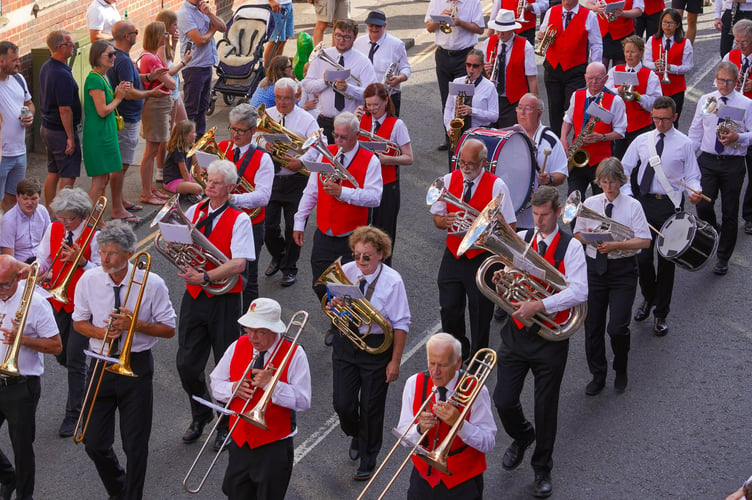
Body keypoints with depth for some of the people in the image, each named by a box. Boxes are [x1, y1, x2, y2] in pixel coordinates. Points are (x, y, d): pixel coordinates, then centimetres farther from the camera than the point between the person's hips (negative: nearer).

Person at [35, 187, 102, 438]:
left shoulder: (93, 236, -14)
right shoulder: (53, 229, 0)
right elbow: (43, 260, 4)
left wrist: (81, 261, -29)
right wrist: (35, 269, -17)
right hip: (58, 300, 5)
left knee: (75, 358, -5)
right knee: (61, 355, 15)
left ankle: (73, 414, 5)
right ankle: (90, 382, 44)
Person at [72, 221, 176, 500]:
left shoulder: (152, 284, -11)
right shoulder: (89, 280, -4)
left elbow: (169, 329, -5)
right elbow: (79, 321, 9)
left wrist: (135, 324, -20)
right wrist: (100, 332, -12)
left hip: (136, 365, -3)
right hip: (101, 364, 3)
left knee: (136, 445, 2)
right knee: (95, 443, 7)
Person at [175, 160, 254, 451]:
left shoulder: (239, 220, -9)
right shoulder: (195, 211, 6)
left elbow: (238, 264, -20)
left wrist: (205, 277, -30)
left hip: (223, 300, -4)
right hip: (194, 296, 4)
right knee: (186, 364, 6)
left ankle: (227, 425, 24)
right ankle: (200, 416, 31)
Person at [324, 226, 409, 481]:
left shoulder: (392, 281, -16)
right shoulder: (346, 272, -6)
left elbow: (401, 325, -11)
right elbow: (331, 309, 7)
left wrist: (395, 361, -12)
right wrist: (333, 305, -18)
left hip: (376, 346, -3)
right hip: (345, 343, 3)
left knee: (371, 407, 7)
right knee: (343, 404, 5)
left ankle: (367, 461, 28)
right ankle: (356, 436, 41)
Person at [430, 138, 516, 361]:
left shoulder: (496, 186, -8)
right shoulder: (449, 180, 3)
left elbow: (509, 226, -9)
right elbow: (436, 217, 10)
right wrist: (445, 221, -15)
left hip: (482, 258, -3)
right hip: (453, 255, 3)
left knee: (480, 314, 4)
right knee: (449, 310, 4)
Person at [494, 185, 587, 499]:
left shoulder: (570, 247, -8)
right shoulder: (518, 240, 4)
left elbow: (579, 292, -20)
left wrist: (539, 305, -29)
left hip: (550, 337, -3)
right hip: (516, 333, 3)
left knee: (546, 409, 7)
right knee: (504, 401, -2)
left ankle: (542, 469, 28)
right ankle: (522, 437, 34)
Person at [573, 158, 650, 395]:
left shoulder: (632, 206, -6)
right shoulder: (589, 204, 3)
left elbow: (644, 241, -10)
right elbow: (577, 235, 11)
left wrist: (616, 245, -22)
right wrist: (590, 237, -12)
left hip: (623, 269, -3)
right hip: (594, 267, 3)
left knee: (617, 328, -10)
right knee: (592, 325, 8)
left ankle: (621, 371, 18)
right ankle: (597, 376, 26)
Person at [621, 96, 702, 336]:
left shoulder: (684, 144, 0)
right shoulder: (641, 141, 7)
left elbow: (692, 176, 2)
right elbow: (625, 170, 11)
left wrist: (695, 192, -19)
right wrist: (627, 196, -2)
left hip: (670, 205, -2)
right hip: (644, 202, 2)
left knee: (666, 259, 5)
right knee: (642, 257, 2)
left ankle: (661, 314, 16)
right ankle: (648, 298, 31)